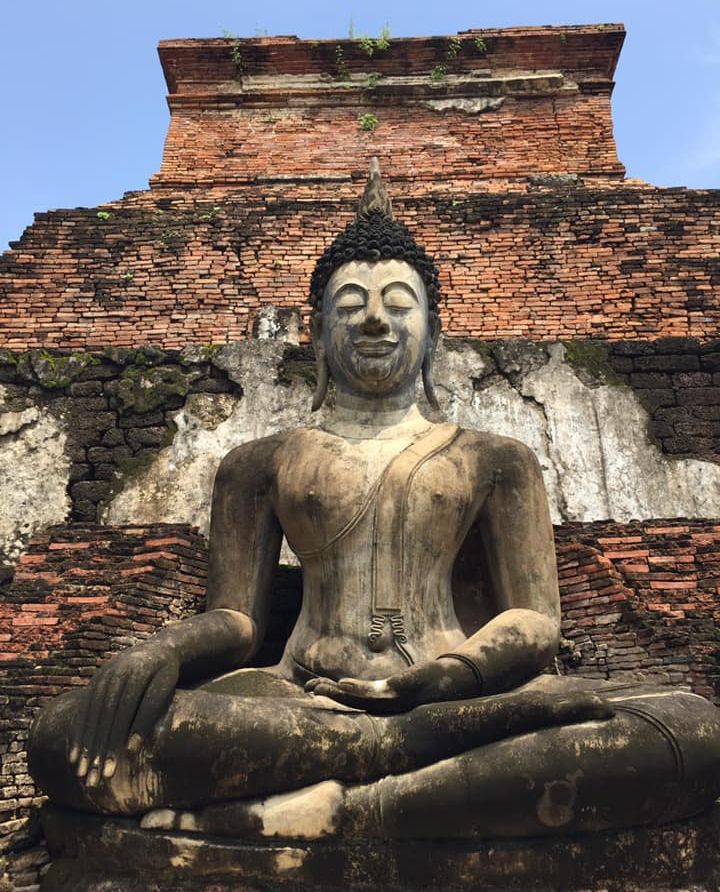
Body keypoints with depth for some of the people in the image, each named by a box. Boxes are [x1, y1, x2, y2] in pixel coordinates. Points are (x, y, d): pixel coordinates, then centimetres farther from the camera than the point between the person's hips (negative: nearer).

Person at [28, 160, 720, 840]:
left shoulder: (493, 460, 14)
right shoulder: (261, 463, 15)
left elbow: (532, 620, 6)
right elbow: (235, 619, 10)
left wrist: (443, 678, -16)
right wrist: (157, 653, -14)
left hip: (451, 700, 1)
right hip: (302, 701, 1)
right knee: (64, 735, -26)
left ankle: (338, 810, -24)